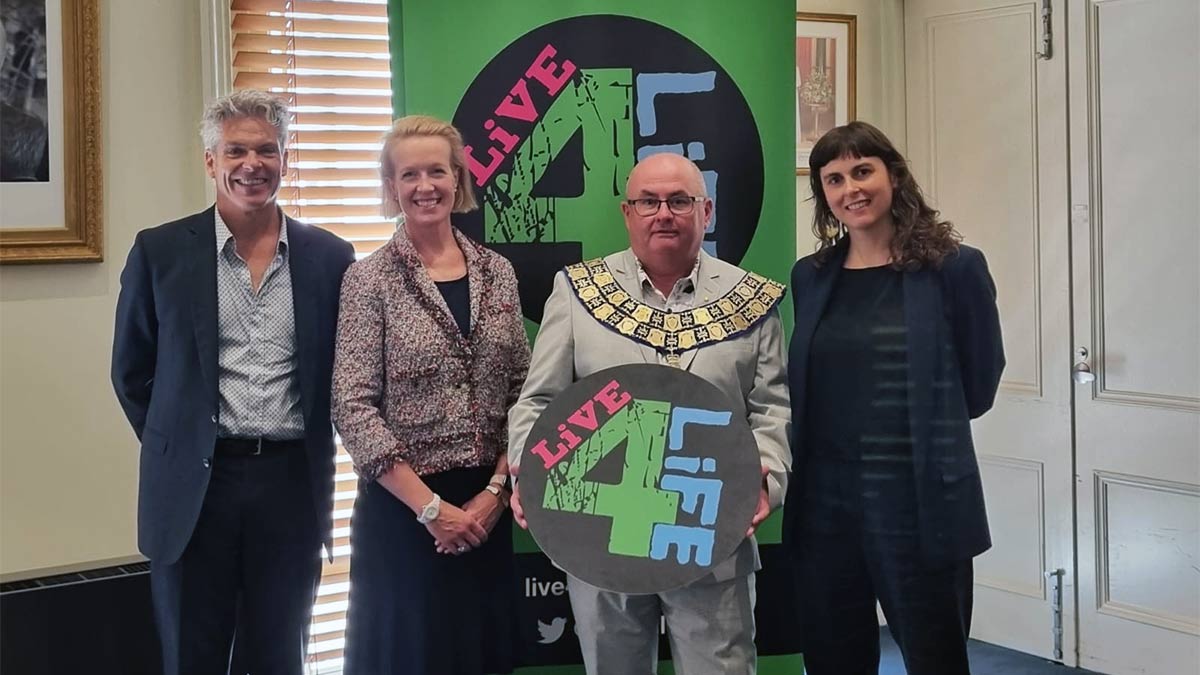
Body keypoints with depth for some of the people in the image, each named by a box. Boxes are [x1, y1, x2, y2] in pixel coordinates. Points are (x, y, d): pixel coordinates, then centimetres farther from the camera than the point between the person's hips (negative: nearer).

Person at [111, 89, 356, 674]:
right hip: (193, 488, -1)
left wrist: (309, 446, 7)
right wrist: (178, 451, 6)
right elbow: (131, 371, 7)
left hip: (294, 487, 1)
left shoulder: (329, 257, 3)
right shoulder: (160, 252, -1)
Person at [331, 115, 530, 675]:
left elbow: (521, 393, 6)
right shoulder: (370, 279, -6)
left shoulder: (497, 273, 6)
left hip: (486, 505, 4)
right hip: (402, 506, -4)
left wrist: (497, 489, -6)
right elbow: (352, 407, -12)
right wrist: (429, 506, -15)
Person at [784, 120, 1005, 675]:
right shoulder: (809, 278, 8)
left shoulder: (954, 269, -5)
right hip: (823, 504, 4)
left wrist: (918, 422, 8)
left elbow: (978, 386, 1)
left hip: (922, 504, -4)